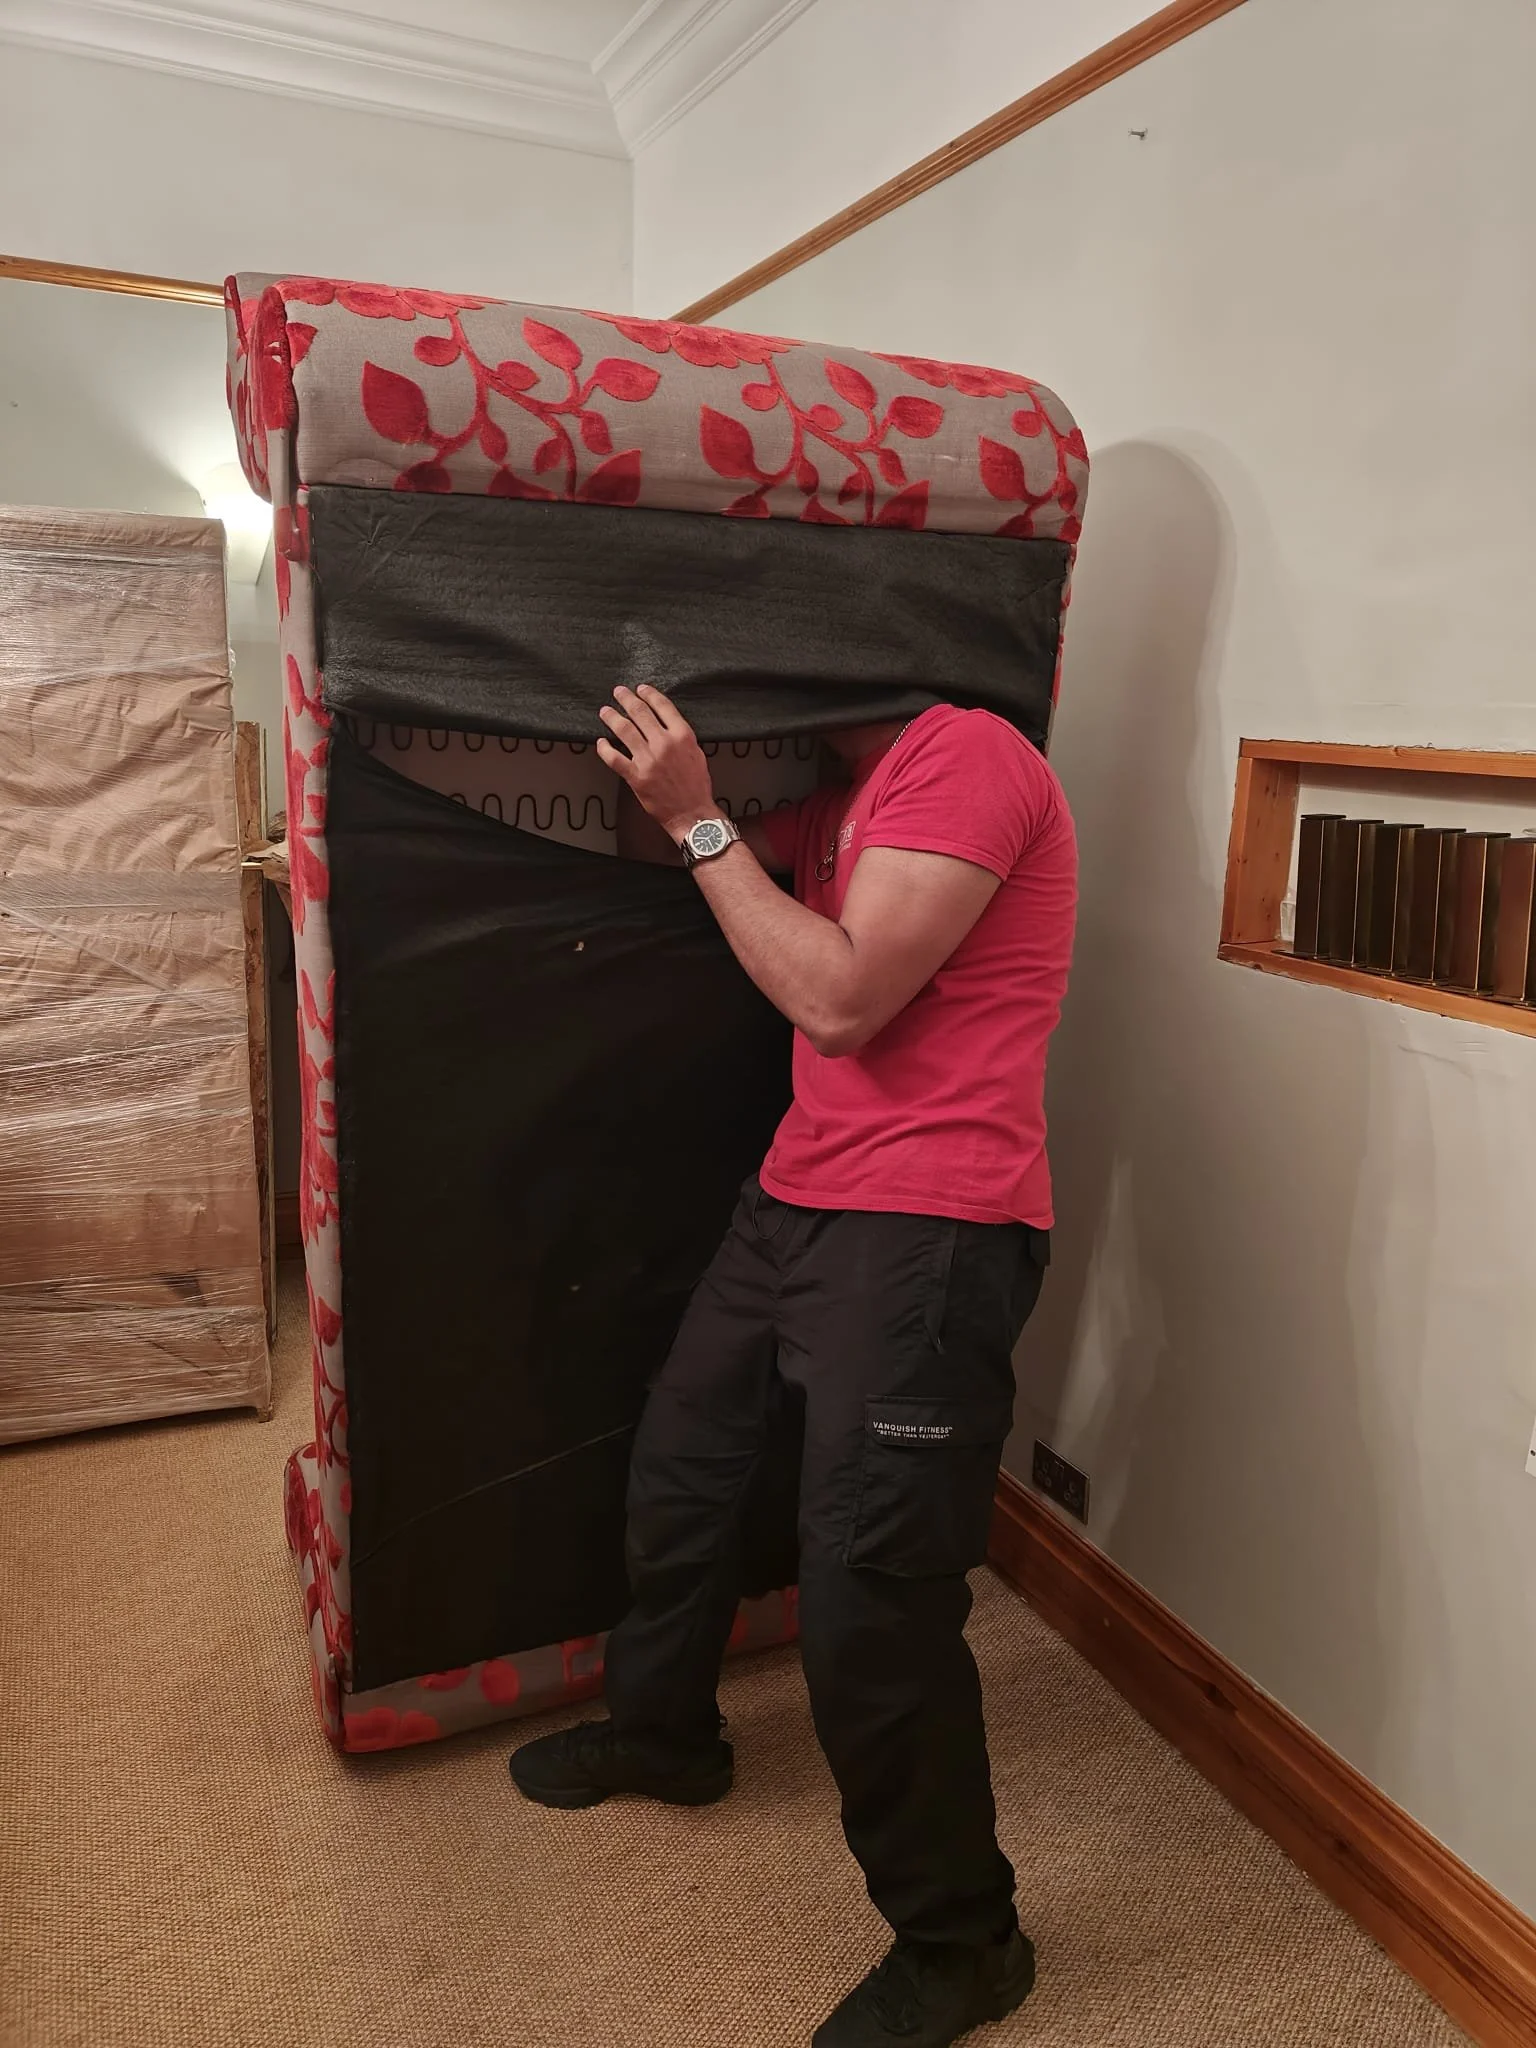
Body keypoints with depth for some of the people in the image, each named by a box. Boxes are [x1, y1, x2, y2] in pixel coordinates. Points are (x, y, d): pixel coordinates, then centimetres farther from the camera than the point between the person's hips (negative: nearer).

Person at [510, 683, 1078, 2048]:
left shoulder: (966, 756, -13)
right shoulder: (846, 791, 16)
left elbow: (841, 1000, -19)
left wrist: (700, 823, -12)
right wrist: (657, 767, 4)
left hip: (926, 1233, -10)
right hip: (798, 1200, 10)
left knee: (869, 1603, -6)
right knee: (679, 1462, 22)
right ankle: (662, 1732, 49)